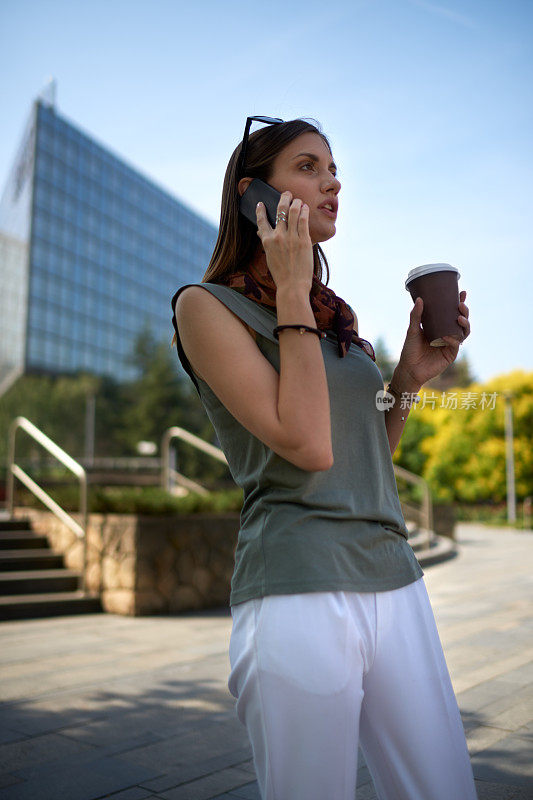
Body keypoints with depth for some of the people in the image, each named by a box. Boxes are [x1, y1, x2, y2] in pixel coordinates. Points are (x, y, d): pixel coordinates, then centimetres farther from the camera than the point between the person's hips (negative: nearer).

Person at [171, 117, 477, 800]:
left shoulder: (335, 315, 15)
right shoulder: (206, 305, -5)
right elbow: (307, 445, -17)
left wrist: (410, 376, 5)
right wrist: (292, 291, -11)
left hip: (394, 581, 7)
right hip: (299, 591, -6)